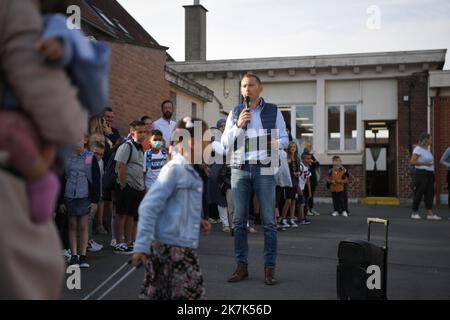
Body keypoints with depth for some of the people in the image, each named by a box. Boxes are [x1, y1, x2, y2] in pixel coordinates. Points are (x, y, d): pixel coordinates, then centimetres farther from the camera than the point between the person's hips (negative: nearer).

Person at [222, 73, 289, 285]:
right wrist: (238, 125, -7)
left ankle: (269, 268, 3)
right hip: (239, 170, 2)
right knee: (239, 221, 2)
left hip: (264, 169, -2)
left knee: (268, 221, -2)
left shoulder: (273, 111, 9)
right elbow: (225, 143, 8)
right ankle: (242, 267, 10)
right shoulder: (235, 113, 13)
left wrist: (277, 143, -15)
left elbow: (284, 139, 8)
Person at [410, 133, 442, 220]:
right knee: (419, 194, -3)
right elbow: (412, 162, -16)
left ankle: (430, 214, -1)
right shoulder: (418, 149, -9)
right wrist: (425, 163, -17)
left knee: (430, 194, 1)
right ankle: (414, 213, 6)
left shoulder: (426, 150, 17)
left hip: (429, 174, 8)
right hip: (421, 174, -8)